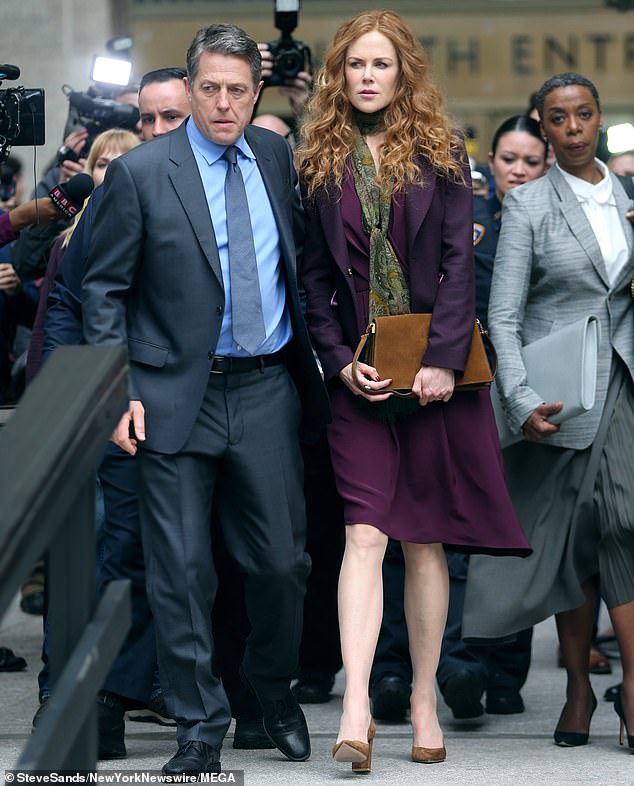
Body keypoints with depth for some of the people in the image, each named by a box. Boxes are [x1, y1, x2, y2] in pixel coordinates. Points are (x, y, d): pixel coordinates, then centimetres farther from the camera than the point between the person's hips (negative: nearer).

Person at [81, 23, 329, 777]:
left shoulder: (277, 156, 6)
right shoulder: (139, 172, -5)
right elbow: (104, 290, -2)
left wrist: (310, 356, 12)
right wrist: (117, 391, -9)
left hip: (266, 392, 3)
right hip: (176, 395, -3)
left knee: (281, 561, 7)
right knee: (181, 571, 0)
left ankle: (274, 691, 31)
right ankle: (199, 728, 10)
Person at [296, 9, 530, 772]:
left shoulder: (440, 153, 5)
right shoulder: (320, 162, 8)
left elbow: (458, 261, -2)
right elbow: (314, 275, 7)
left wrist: (443, 359, -12)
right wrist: (340, 360, -5)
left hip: (435, 372, 0)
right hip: (358, 378, 0)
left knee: (425, 541, 4)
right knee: (365, 534, -10)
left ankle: (424, 701, 12)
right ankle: (356, 710, -19)